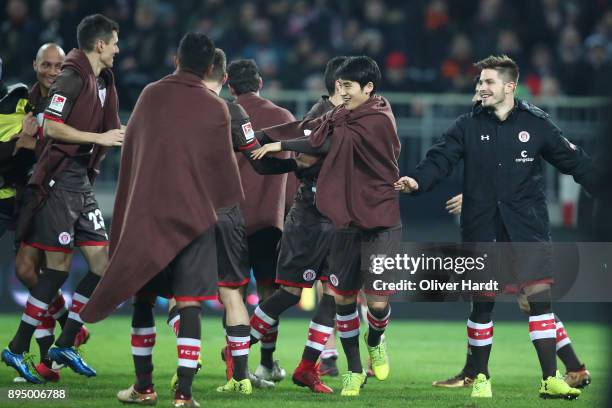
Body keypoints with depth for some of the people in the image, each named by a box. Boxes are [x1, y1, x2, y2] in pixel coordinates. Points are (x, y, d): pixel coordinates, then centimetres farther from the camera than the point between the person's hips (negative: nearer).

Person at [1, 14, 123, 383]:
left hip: (82, 182, 9)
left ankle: (65, 346, 12)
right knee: (59, 266, -7)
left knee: (102, 263, 4)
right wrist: (100, 138, -17)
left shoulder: (102, 81, 13)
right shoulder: (73, 77, -13)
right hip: (59, 182, -9)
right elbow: (52, 128, -20)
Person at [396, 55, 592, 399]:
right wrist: (417, 181, -25)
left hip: (528, 227, -1)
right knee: (482, 302, 6)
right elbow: (441, 159, -6)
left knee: (540, 295, -8)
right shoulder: (468, 126, 3)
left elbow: (573, 160, 5)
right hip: (482, 229, 1)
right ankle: (481, 378, 20)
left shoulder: (537, 124, 2)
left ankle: (551, 380, -3)